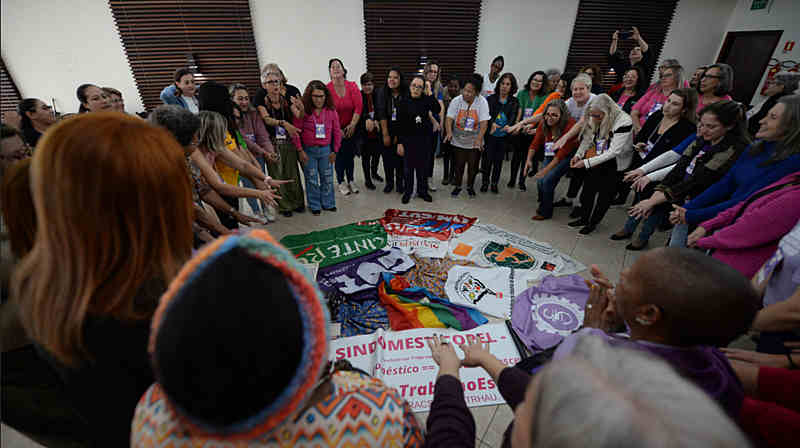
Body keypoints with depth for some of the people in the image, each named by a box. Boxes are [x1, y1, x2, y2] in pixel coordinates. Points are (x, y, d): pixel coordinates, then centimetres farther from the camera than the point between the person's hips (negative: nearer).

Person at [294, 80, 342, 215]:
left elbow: (337, 131, 5)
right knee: (312, 180, 5)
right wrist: (300, 151, -9)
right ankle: (315, 206, 20)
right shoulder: (303, 110, -9)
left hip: (326, 150, 2)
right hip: (308, 150, -2)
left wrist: (335, 151, 3)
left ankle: (328, 203, 26)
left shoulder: (331, 111, 0)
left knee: (327, 178, 10)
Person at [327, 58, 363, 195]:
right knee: (339, 155, 3)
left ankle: (351, 181, 25)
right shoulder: (327, 89, -10)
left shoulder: (352, 86, -4)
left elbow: (358, 107, -7)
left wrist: (352, 125, -12)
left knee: (350, 155, 9)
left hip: (351, 128, 2)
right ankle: (341, 182, 18)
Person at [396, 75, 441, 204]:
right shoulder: (403, 103, -4)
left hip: (424, 139, 2)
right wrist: (399, 143, -9)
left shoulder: (426, 101, 2)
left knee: (423, 167, 10)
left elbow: (437, 110, -13)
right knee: (409, 167, 8)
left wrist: (429, 93, -11)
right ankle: (408, 191, 23)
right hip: (408, 140, -2)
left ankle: (422, 191, 25)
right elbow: (399, 125, -5)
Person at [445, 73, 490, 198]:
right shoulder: (456, 101, -9)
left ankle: (470, 186, 33)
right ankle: (457, 186, 30)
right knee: (458, 165, 9)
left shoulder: (482, 102, -12)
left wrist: (479, 138, -32)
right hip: (458, 141, 0)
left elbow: (484, 122, -18)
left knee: (473, 166, 11)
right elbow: (449, 118, -16)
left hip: (475, 142, 0)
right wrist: (449, 132, -34)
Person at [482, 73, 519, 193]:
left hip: (504, 136, 1)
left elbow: (513, 116, -10)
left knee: (499, 160, 9)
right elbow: (487, 113, -12)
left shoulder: (514, 102, 4)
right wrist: (492, 123, -33)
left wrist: (509, 125, -32)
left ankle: (494, 183, 22)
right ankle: (485, 182, 17)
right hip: (490, 134, -1)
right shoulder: (491, 98, 1)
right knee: (488, 159, 1)